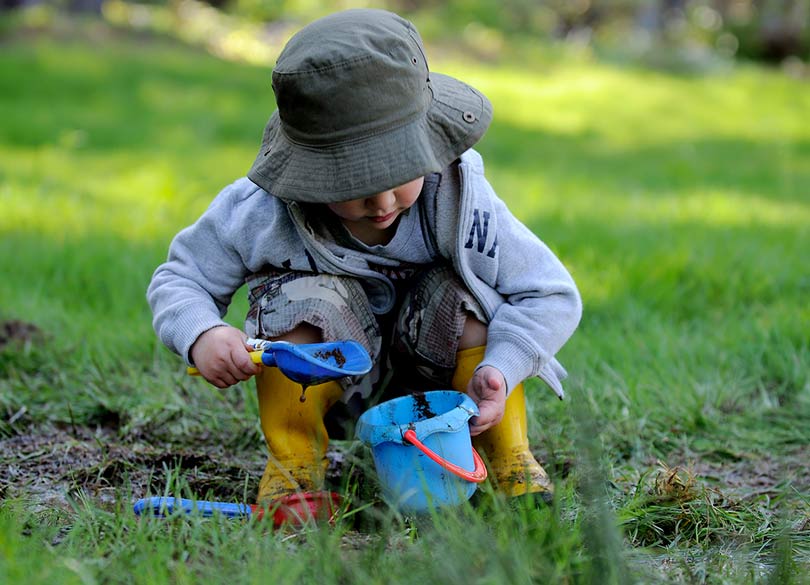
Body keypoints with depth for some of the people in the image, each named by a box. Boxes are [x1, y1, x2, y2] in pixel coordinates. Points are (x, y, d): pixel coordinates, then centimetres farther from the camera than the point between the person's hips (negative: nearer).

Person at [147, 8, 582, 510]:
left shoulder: (460, 203, -26)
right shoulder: (261, 211, -26)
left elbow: (552, 295, -21)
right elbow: (179, 279, -12)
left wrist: (499, 372, -37)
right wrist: (201, 335, -35)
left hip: (428, 367, 1)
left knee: (464, 293, -30)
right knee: (301, 296, -33)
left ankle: (512, 461, -9)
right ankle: (294, 468, -11)